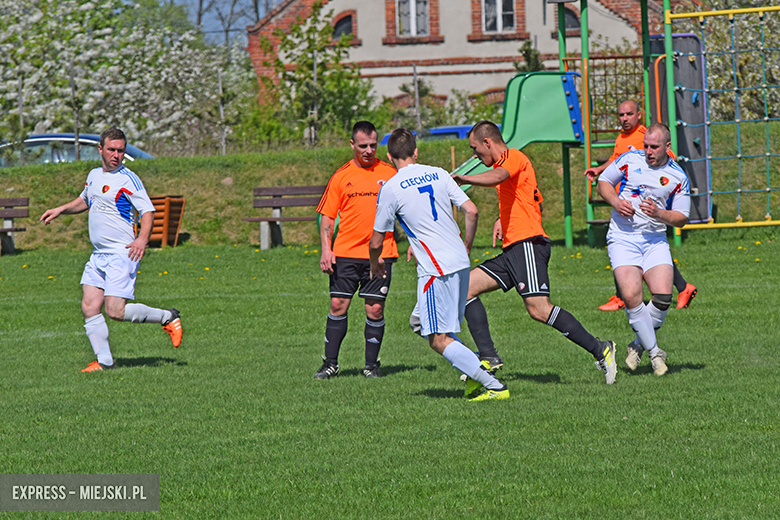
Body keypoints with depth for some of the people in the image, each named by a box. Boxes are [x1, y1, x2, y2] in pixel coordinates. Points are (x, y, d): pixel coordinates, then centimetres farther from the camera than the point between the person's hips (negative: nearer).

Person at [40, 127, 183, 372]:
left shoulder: (128, 180, -11)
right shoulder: (94, 175, 13)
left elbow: (148, 211, -15)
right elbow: (85, 200, 34)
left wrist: (142, 239, -30)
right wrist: (60, 210, 21)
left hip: (122, 254, -7)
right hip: (98, 255, 7)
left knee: (116, 311, -14)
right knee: (89, 307, -3)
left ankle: (167, 317, 5)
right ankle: (104, 361, 4)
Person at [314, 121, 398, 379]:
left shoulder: (389, 173, 4)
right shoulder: (341, 176, 4)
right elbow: (327, 215, 6)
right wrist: (326, 249, -5)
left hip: (380, 253, 0)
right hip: (345, 252, 0)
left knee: (375, 309, -2)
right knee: (338, 305, 0)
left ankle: (371, 364, 10)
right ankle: (330, 363, 9)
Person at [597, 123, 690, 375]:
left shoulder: (678, 177, 3)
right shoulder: (630, 159, 2)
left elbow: (681, 219, 6)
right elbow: (603, 182, 13)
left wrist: (659, 213, -14)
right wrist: (616, 201, -8)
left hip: (655, 240, 1)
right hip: (623, 238, -1)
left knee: (663, 296, -16)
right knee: (631, 296, -19)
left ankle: (639, 345, 10)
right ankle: (654, 351, -2)